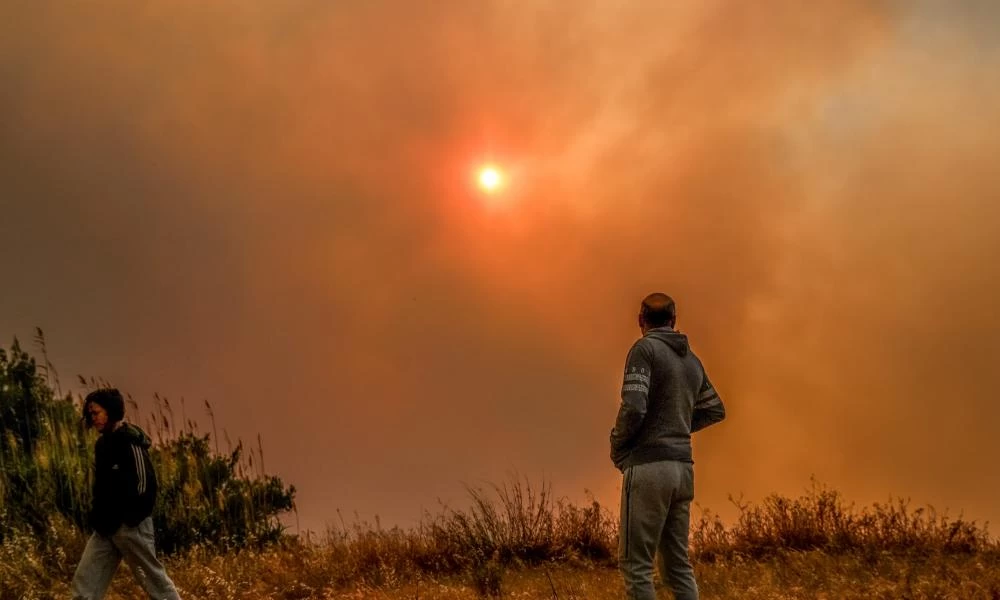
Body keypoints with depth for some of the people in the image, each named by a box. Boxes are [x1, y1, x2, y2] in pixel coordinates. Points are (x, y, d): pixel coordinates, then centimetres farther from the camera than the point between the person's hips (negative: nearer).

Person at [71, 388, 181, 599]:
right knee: (84, 582, 3)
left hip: (129, 525, -9)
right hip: (106, 526, 9)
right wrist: (97, 515, 12)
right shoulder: (103, 443, 15)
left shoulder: (130, 439, -12)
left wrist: (131, 518, -20)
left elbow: (145, 481, -18)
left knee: (153, 578, 1)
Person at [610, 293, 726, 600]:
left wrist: (616, 447, -2)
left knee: (635, 564, -5)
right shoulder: (692, 361, 16)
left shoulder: (644, 348, -8)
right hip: (681, 467, 7)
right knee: (677, 564, 11)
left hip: (649, 467, -7)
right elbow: (715, 410, 29)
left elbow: (633, 408, -18)